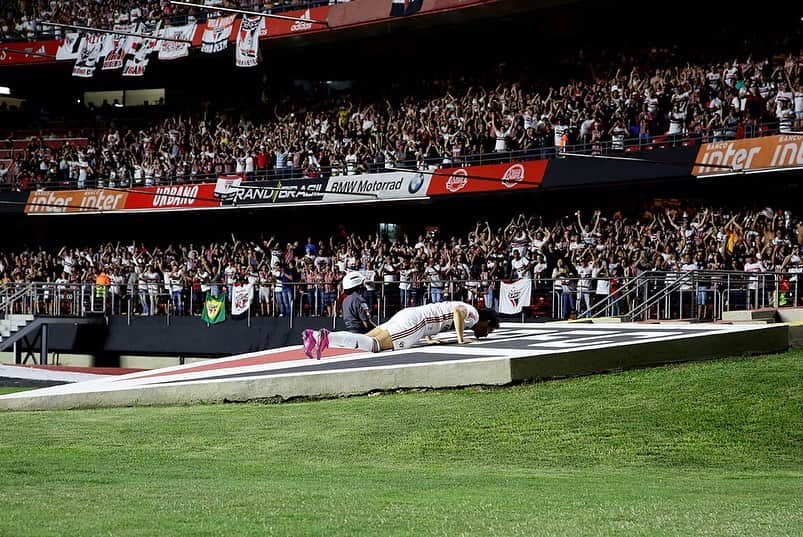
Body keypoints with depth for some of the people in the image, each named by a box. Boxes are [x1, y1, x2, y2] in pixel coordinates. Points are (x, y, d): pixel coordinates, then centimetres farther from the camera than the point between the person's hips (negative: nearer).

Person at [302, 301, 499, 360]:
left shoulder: (463, 308, 32)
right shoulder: (473, 314, 4)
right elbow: (458, 312, -21)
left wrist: (429, 337, 32)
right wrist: (461, 339, -13)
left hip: (406, 314, 8)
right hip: (414, 321, -8)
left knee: (365, 339, -4)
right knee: (374, 344, -21)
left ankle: (315, 336, -17)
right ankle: (327, 338, -37)